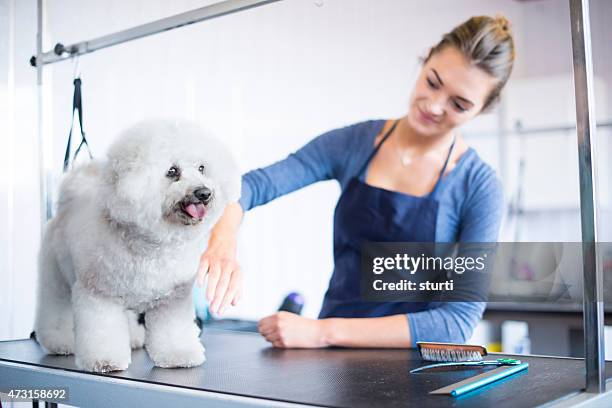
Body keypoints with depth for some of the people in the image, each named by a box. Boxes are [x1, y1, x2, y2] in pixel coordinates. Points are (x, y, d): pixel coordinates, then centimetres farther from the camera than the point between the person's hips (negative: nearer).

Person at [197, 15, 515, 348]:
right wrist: (224, 241, -28)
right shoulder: (354, 143, 1)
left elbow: (460, 320, -14)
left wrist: (323, 331, -21)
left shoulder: (478, 186, -8)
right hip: (334, 360, 2)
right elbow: (253, 184, -7)